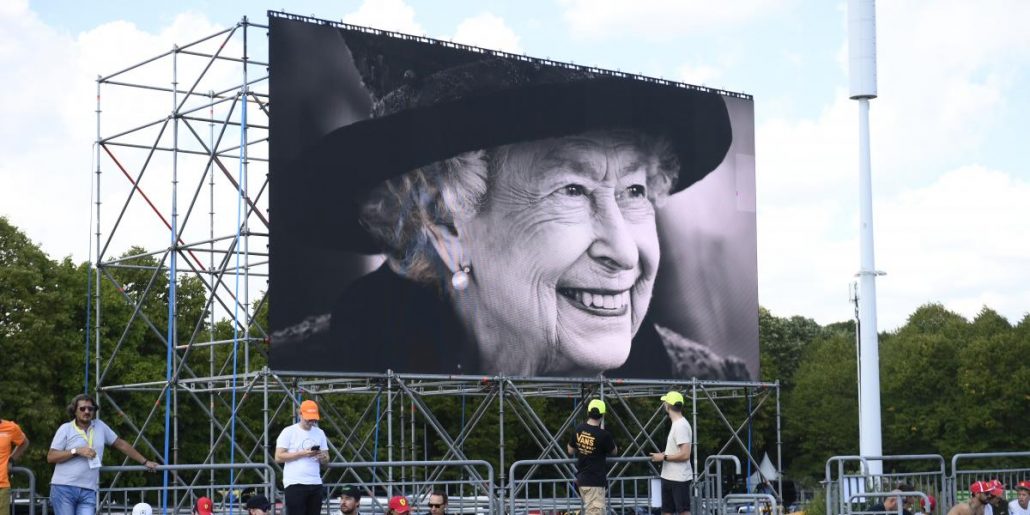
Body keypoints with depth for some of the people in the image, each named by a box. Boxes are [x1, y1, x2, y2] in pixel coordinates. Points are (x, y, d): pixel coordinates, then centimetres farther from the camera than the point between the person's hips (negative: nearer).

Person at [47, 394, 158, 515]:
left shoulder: (100, 426, 12)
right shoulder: (65, 429, 1)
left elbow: (121, 444, 20)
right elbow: (50, 457, -3)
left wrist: (145, 462, 20)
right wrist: (76, 451, -13)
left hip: (88, 491, 3)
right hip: (64, 488, -3)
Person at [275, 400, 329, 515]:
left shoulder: (320, 433, 13)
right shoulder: (289, 432, -2)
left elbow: (326, 460, 16)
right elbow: (278, 457, -7)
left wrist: (323, 457, -8)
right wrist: (302, 453, -15)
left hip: (315, 484, 5)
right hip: (295, 484, -5)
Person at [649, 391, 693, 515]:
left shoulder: (681, 426, -19)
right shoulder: (676, 424, 12)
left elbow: (685, 454, -25)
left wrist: (664, 457, -16)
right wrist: (663, 455, 8)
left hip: (679, 478, -10)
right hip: (669, 477, 10)